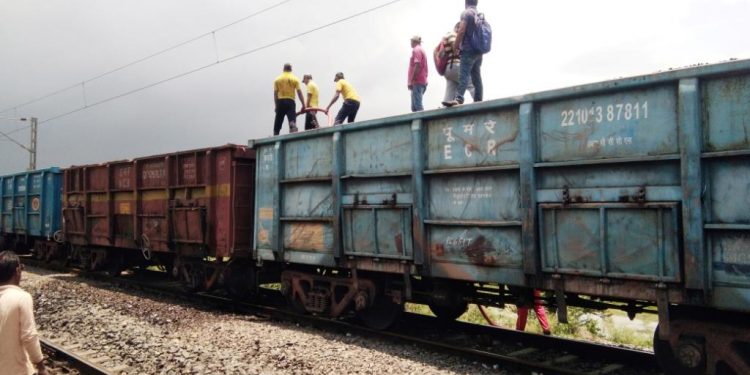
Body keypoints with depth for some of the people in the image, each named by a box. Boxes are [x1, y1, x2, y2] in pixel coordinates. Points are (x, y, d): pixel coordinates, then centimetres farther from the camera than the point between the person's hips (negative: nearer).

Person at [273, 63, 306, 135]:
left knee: (278, 123, 10)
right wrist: (303, 105, 0)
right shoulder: (295, 79, 4)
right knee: (292, 120, -10)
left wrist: (276, 105, 9)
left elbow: (275, 93, 4)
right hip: (290, 101, -2)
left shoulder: (278, 79, 8)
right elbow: (299, 92, -1)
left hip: (280, 101, 2)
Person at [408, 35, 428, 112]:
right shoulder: (422, 50, 24)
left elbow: (417, 66, -17)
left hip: (417, 82, -10)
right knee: (414, 107, 8)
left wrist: (411, 81, -18)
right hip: (423, 82, 10)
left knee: (417, 106, -16)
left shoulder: (416, 50, -5)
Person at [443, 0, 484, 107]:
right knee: (477, 77, 6)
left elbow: (461, 30, -13)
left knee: (464, 76, -18)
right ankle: (478, 101, 3)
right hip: (478, 51, 8)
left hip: (468, 50, -8)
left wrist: (456, 45, -4)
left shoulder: (466, 13, -3)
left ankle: (458, 99, -29)